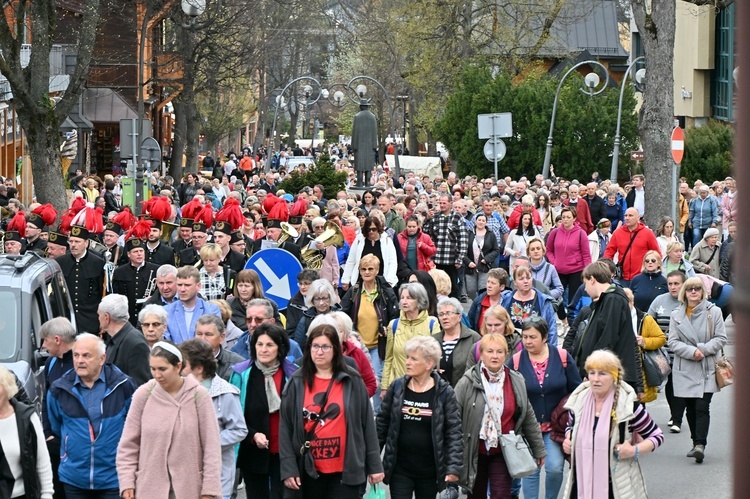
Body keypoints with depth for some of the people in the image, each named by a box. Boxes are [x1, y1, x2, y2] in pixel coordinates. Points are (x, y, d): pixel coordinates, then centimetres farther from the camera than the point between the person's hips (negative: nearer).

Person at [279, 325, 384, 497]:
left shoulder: (352, 382, 0)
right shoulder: (297, 383, 2)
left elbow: (367, 425, 2)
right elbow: (286, 428, 1)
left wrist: (375, 465, 1)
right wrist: (288, 468, -5)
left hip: (345, 470, -2)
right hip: (310, 471, 2)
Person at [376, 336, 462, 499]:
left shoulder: (444, 392, -6)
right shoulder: (396, 387, 0)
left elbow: (454, 432, -7)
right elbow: (382, 423, 6)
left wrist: (453, 467, -16)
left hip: (429, 471, -1)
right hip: (399, 469, 1)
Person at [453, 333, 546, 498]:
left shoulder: (516, 382, 1)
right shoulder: (468, 382, -9)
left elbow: (528, 418, 9)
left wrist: (538, 449, 12)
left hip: (503, 452, 1)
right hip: (475, 452, -1)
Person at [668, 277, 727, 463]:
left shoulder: (713, 312, 2)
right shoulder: (676, 315, 8)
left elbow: (721, 338, 0)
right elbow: (673, 342, 1)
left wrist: (703, 349, -14)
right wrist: (691, 352, -15)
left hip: (706, 370, -3)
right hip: (684, 370, 3)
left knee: (702, 407, -13)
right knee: (690, 409, 7)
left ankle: (700, 445, -20)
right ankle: (696, 442, 18)